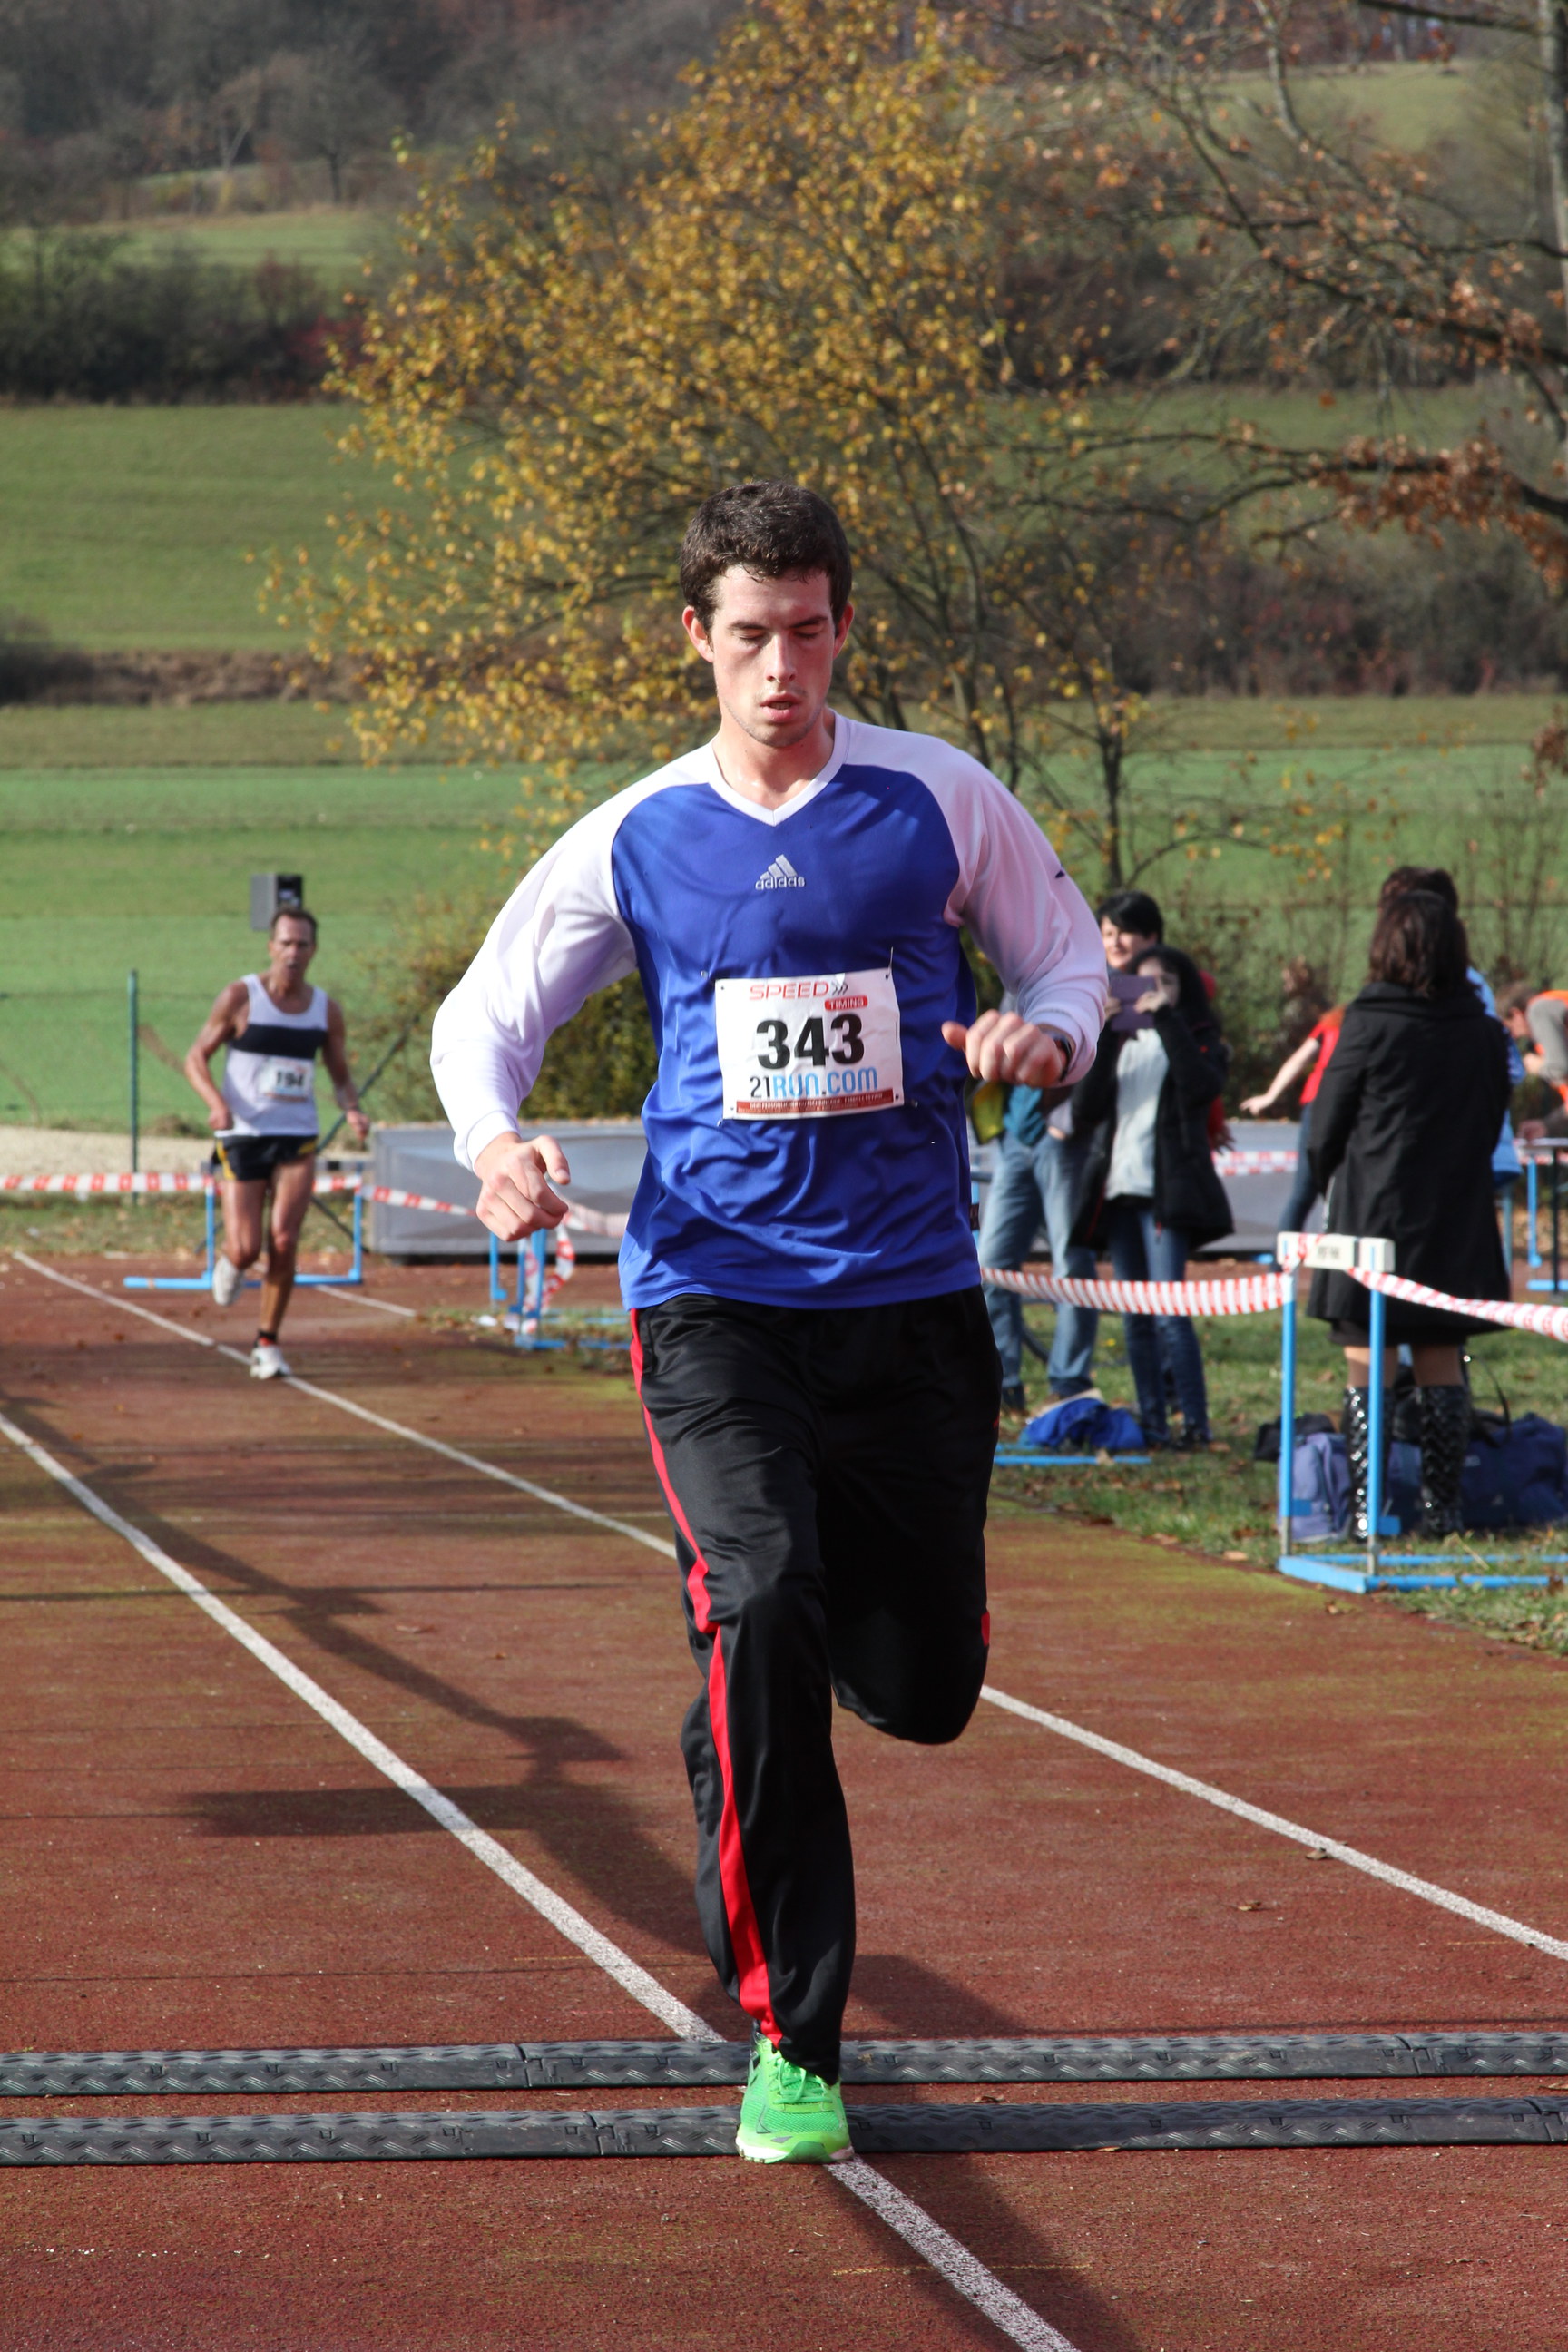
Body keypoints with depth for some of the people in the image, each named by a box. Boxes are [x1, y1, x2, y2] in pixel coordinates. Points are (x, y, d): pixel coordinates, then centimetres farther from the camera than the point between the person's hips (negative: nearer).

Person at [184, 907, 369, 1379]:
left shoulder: (326, 1010, 5)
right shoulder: (240, 998, -5)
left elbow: (341, 1075, 16)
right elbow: (196, 1057, -2)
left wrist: (352, 1110, -7)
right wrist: (216, 1102, -21)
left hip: (297, 1141, 2)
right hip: (243, 1138, -2)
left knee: (284, 1243, -13)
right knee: (245, 1249, -8)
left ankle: (267, 1344, 3)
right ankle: (229, 1261, 32)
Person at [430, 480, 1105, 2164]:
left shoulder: (941, 803, 2)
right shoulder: (636, 840, 4)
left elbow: (1071, 961, 13)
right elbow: (484, 1011, 12)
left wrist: (1043, 1037, -12)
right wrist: (494, 1146, -10)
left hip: (911, 1294, 1)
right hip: (713, 1289, -1)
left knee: (923, 1689, 5)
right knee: (765, 1609, -22)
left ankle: (738, 1703, 44)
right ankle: (789, 2040, -14)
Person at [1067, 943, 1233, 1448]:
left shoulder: (1199, 1042, 6)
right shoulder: (1119, 1041, 18)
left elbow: (1203, 1086, -17)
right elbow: (1086, 1108, 3)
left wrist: (1167, 1019, -15)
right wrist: (1101, 1039, -8)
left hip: (1168, 1192, -5)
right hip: (1118, 1188, 5)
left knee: (1168, 1312, -15)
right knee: (1135, 1317, 5)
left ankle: (1196, 1422, -12)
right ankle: (1152, 1424, 8)